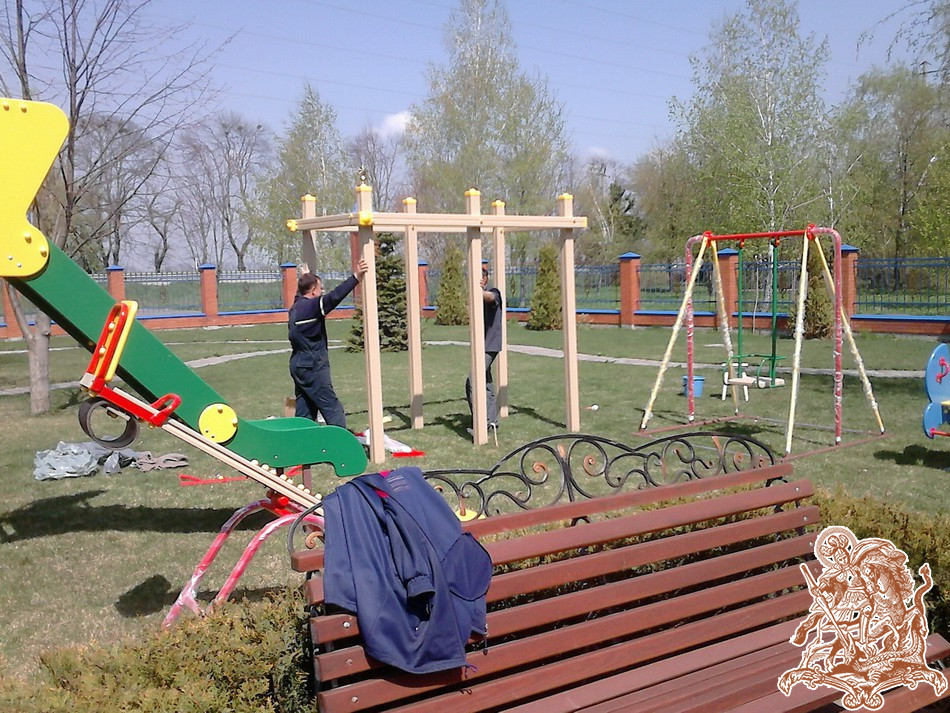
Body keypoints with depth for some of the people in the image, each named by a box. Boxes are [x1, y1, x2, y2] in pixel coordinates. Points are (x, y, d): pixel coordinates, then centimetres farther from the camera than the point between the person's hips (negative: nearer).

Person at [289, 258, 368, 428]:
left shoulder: (296, 307, 13)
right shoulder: (310, 306, -15)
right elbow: (333, 297, -30)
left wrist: (305, 278, 51)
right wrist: (355, 278, -34)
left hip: (299, 364, 10)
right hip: (312, 367, -10)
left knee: (305, 410, 13)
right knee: (333, 409, -7)